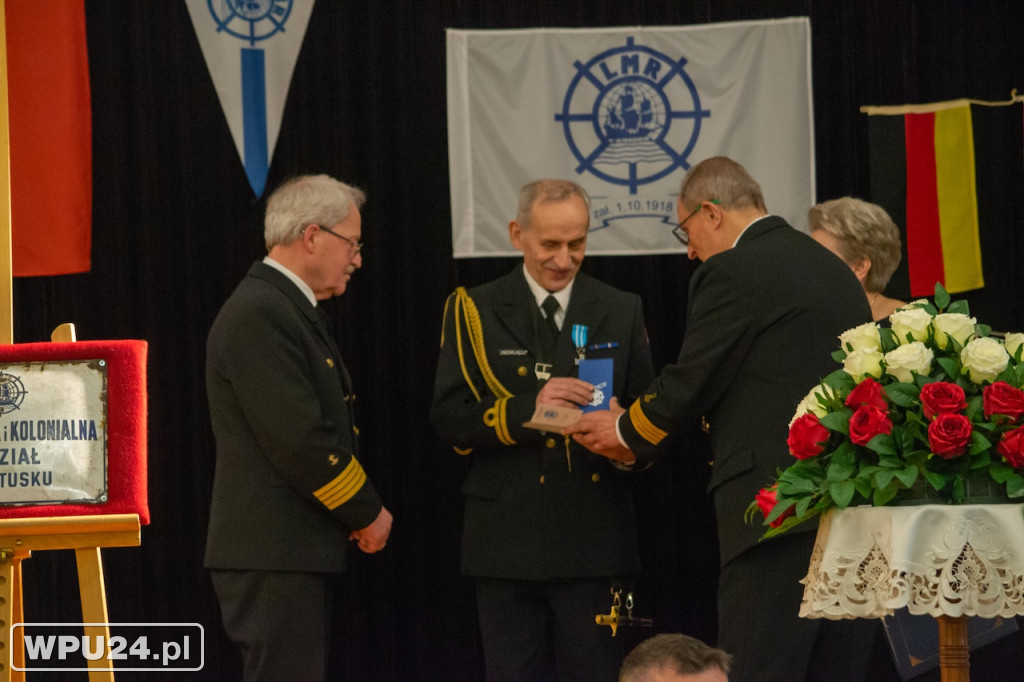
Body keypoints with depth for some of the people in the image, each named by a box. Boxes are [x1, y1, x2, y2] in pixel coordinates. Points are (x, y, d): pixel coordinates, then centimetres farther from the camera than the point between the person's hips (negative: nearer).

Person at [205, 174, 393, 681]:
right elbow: (298, 439, -21)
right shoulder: (258, 316, -16)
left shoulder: (287, 310, 19)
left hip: (298, 550, 11)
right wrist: (367, 514, -10)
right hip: (272, 550, -11)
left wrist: (359, 512, 9)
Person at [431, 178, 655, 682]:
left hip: (594, 537, 1)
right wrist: (527, 409, -19)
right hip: (507, 540, -1)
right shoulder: (475, 311, 5)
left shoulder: (621, 312, 11)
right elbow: (448, 417, -3)